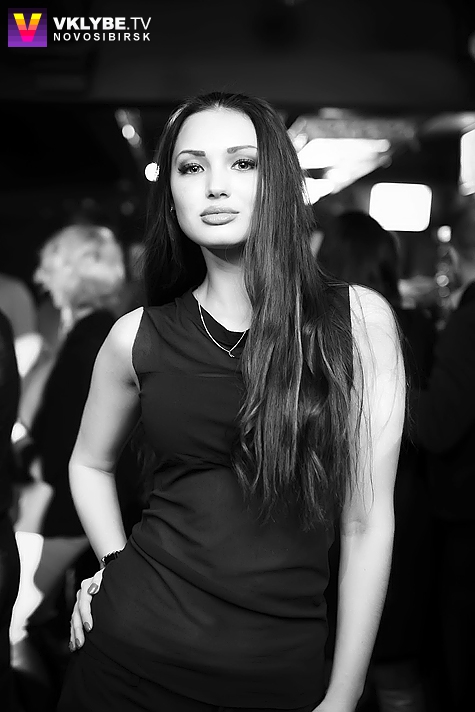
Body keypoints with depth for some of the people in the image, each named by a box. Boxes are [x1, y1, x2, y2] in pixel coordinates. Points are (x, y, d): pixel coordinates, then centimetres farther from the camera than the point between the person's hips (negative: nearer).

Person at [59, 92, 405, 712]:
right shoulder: (138, 337, -3)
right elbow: (90, 463, 15)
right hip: (133, 650, 1)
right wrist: (118, 563, 2)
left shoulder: (359, 320, -8)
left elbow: (368, 523, -6)